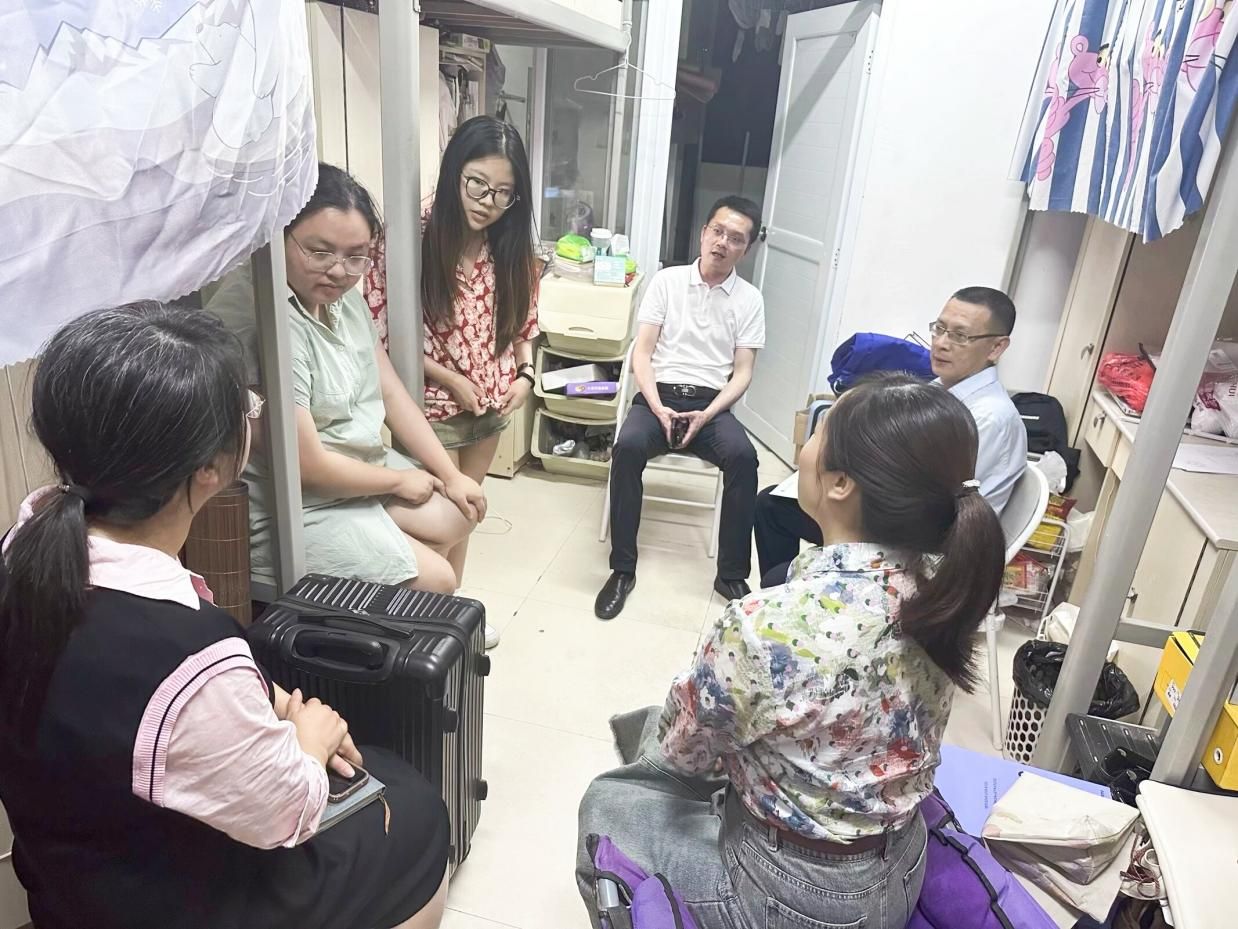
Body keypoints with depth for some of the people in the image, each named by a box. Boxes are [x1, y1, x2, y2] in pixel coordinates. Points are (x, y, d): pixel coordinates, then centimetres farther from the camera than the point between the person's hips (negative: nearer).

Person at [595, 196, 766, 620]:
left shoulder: (750, 300, 7)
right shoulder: (666, 281, 5)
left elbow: (742, 373, 2)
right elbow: (641, 353, 1)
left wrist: (706, 415, -14)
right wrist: (658, 407, -15)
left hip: (711, 402, 1)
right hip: (659, 394, 0)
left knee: (743, 457, -31)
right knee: (627, 447, -32)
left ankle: (732, 574, -17)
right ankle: (622, 569, -21)